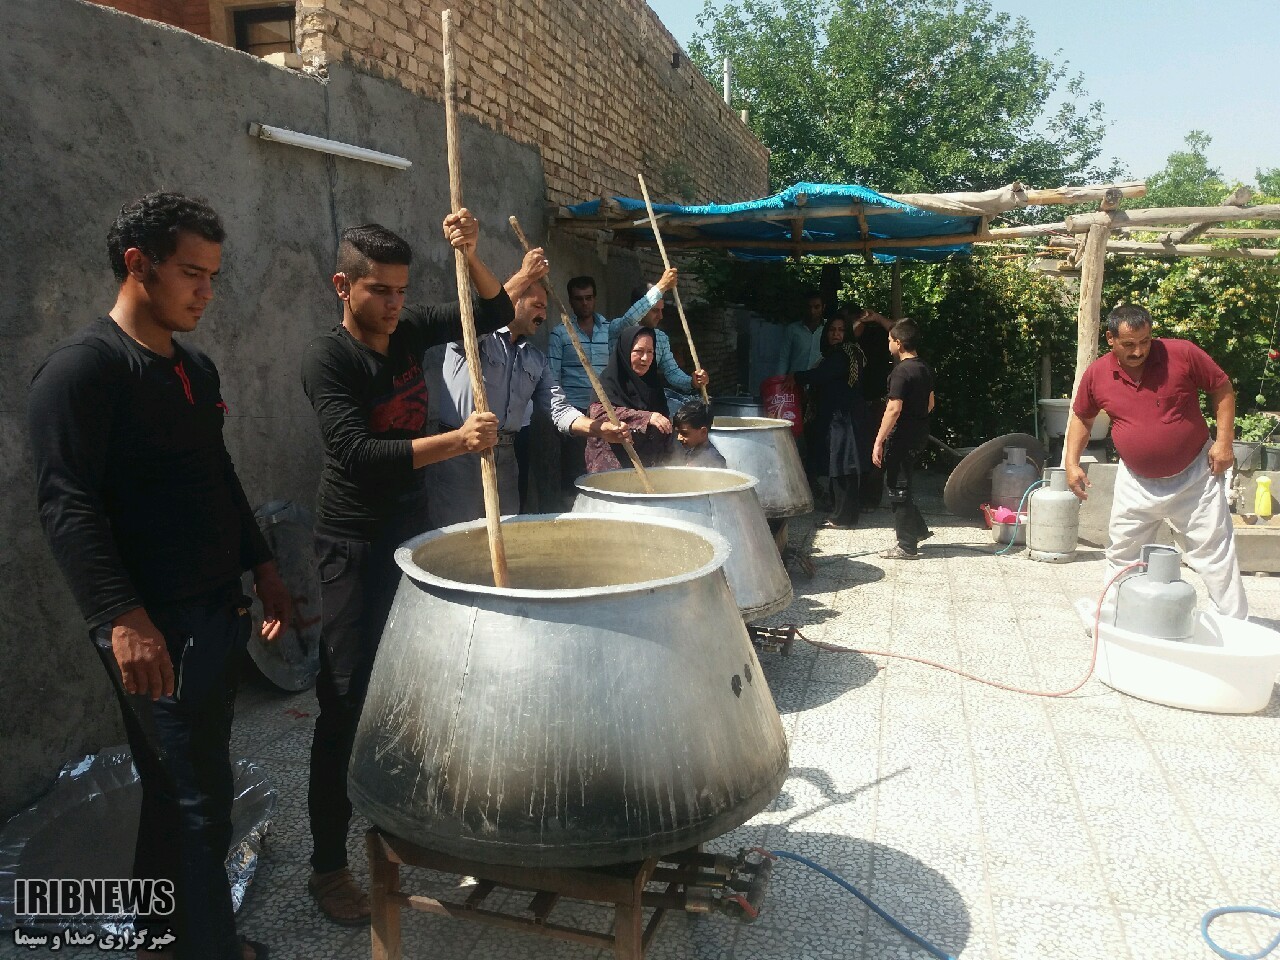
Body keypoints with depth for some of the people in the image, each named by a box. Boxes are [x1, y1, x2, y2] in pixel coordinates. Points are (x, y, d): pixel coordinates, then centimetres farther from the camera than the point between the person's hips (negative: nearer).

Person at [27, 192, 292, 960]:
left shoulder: (196, 367, 13)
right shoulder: (82, 370, -12)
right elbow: (68, 507, -20)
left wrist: (262, 570, 17)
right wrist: (123, 617, -28)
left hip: (218, 611, 8)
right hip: (155, 626, -8)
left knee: (181, 787, 19)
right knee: (199, 799, -1)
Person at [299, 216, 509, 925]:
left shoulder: (410, 329, 2)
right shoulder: (327, 358, -15)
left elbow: (495, 312, 6)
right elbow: (360, 455, -26)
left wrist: (468, 255, -12)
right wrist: (456, 441, -36)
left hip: (412, 532, 6)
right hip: (355, 549, -6)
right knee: (347, 703, -3)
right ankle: (327, 865, 10)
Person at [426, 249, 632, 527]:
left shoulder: (537, 359, 18)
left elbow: (557, 408, 10)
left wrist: (599, 429, -9)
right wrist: (525, 276, -18)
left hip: (506, 457, 7)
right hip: (457, 454, -6)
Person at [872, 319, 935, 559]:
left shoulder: (902, 371, -18)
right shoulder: (925, 368, 9)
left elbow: (894, 409, -23)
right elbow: (930, 404, 19)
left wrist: (879, 441, -21)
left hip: (902, 438, -9)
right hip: (920, 435, 9)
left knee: (898, 489, 0)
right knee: (897, 484, 21)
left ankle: (907, 546, 5)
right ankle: (918, 529, 27)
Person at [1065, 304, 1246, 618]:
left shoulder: (1182, 354, -14)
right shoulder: (1096, 374, -8)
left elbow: (1222, 389, -2)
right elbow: (1081, 417, 8)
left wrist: (1224, 441, -10)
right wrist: (1072, 463, -1)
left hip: (1194, 477, -2)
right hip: (1137, 483, 2)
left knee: (1215, 553, 3)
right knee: (1122, 555, 12)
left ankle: (1235, 624, 14)